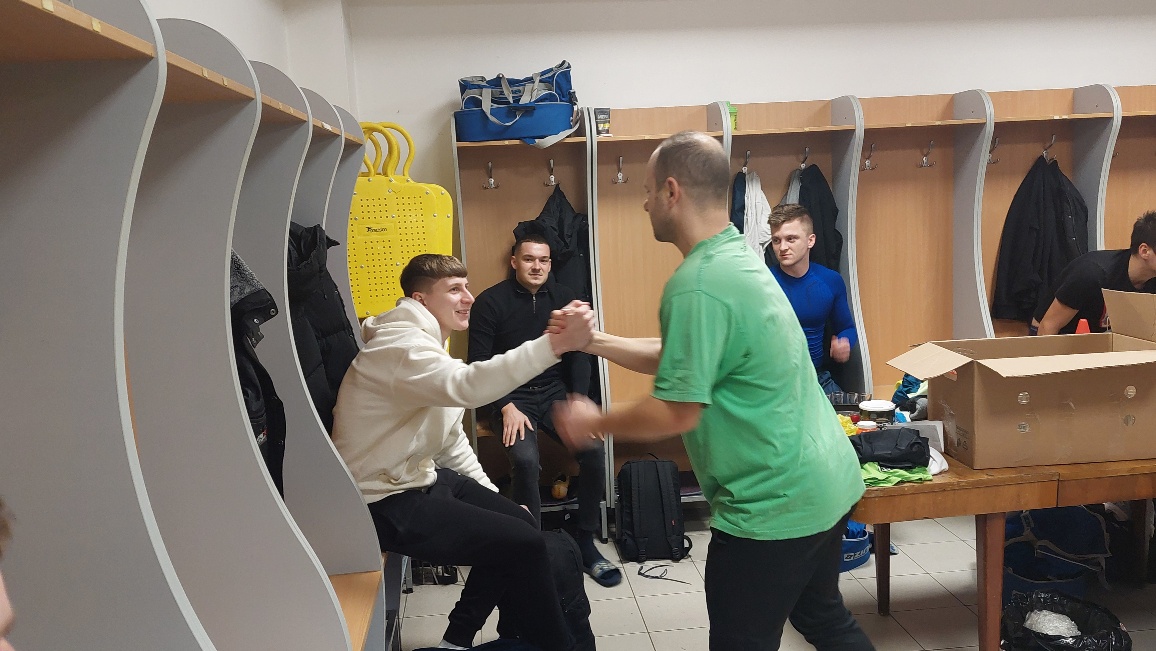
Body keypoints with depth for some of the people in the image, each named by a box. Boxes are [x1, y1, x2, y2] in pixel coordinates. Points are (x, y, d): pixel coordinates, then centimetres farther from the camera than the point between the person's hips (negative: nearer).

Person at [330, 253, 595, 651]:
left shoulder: (427, 344, 12)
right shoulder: (402, 347, -22)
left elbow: (451, 437, 19)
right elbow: (467, 386, -44)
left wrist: (492, 498, 16)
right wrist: (556, 344, -48)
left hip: (419, 475, 11)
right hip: (387, 501, -10)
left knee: (518, 522, 12)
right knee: (525, 545, -13)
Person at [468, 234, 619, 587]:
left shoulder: (564, 297, 6)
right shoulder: (490, 302, -5)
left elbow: (579, 354, 7)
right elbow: (478, 363, -5)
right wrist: (506, 407, -16)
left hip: (555, 392, 3)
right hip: (512, 397, -3)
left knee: (594, 450, -21)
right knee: (526, 460, -31)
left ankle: (586, 542, -4)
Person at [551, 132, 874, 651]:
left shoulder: (697, 285, -24)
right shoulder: (737, 256, 8)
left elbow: (676, 412, -22)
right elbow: (682, 359, 13)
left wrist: (593, 423, -7)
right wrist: (594, 342, 9)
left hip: (774, 504, -9)